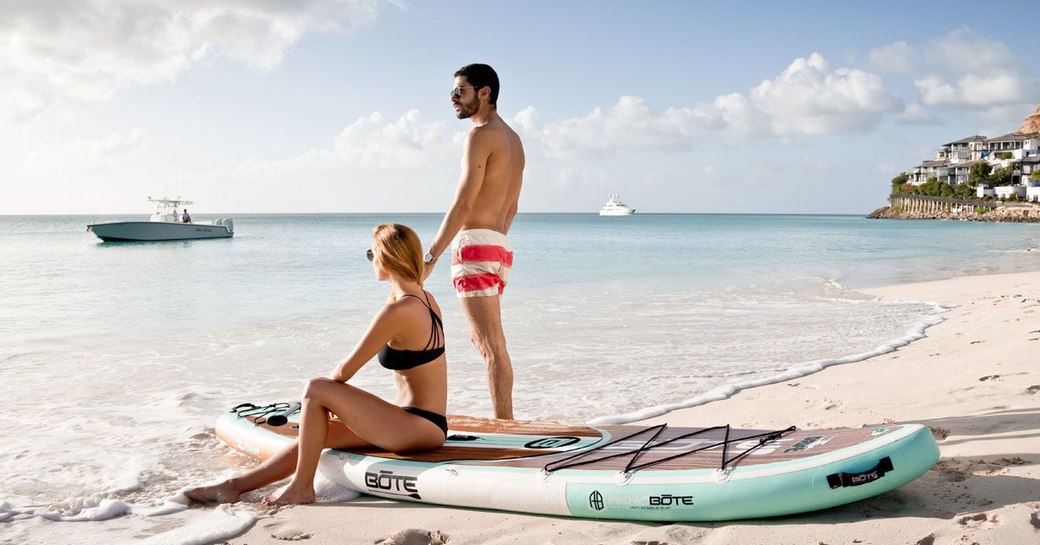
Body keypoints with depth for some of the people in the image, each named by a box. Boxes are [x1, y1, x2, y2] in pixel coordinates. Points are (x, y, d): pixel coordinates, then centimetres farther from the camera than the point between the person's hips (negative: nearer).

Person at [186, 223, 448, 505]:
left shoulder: (398, 311, -21)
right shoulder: (426, 298, 7)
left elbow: (345, 370, -11)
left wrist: (324, 390, 3)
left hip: (419, 427, -9)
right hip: (425, 425, 9)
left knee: (315, 389, -9)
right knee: (314, 435, 11)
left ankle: (301, 487, 1)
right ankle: (234, 486, 21)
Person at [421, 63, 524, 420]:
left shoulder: (481, 135, -11)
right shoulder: (513, 139, 18)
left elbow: (463, 204, -19)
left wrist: (430, 256, -17)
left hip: (474, 245, -10)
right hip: (500, 248, 10)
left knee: (492, 345, -8)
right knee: (482, 339, 17)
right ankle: (505, 421, 22)